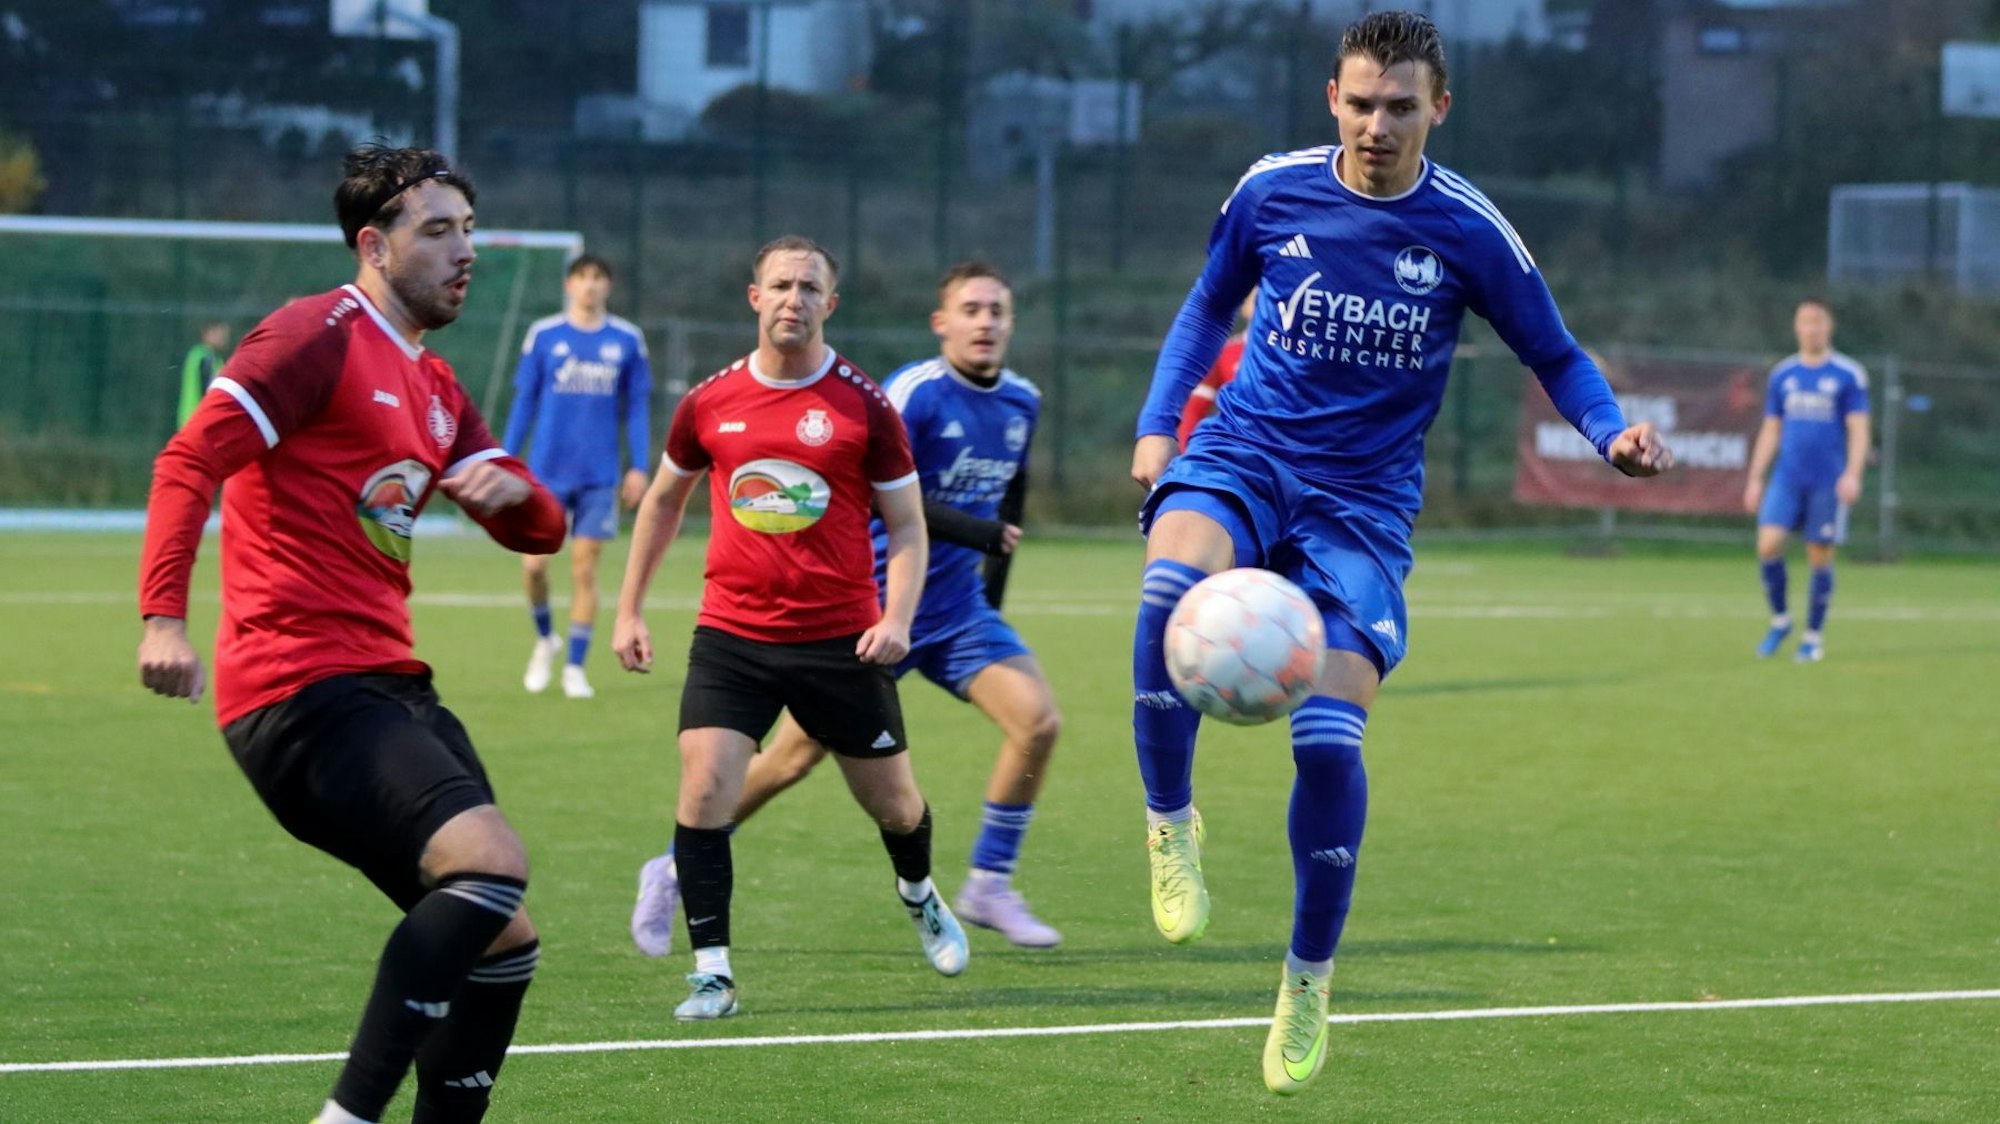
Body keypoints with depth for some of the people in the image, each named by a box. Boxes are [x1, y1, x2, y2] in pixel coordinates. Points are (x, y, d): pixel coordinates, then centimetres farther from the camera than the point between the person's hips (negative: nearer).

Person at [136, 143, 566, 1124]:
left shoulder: (434, 388, 22)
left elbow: (540, 530, 24)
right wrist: (164, 616, -29)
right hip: (301, 688, -10)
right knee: (490, 860, -28)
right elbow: (190, 461, -15)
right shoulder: (321, 335, -5)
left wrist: (509, 490, -2)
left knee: (503, 940, 7)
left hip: (388, 686, 10)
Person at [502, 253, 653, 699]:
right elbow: (524, 402, 6)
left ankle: (575, 667, 9)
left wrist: (639, 467, 0)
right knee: (534, 563, -5)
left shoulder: (627, 340, 3)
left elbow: (637, 407, 6)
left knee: (584, 569, 0)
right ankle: (544, 638, 23)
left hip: (599, 475, 0)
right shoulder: (543, 335, 2)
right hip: (546, 471, 0)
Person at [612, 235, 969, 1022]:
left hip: (840, 639, -1)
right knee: (704, 788, -16)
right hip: (732, 636, 1)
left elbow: (906, 524, 2)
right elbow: (662, 501, 18)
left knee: (892, 801, 11)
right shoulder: (708, 405, 2)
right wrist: (630, 609, 17)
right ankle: (711, 971, -10)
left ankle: (919, 896, 46)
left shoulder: (865, 408, -4)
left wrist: (897, 616, -14)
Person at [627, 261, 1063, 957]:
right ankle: (675, 874, 15)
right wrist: (977, 531, -26)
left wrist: (993, 584, 21)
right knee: (795, 755, -3)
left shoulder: (1022, 403, 4)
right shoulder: (913, 393, -17)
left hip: (957, 608, 6)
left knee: (1038, 721, -14)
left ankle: (988, 887, 0)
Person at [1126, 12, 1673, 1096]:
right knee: (1172, 587, -35)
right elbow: (1209, 305, 17)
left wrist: (1613, 433, -14)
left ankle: (1309, 978, 8)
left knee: (1328, 737, -15)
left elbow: (1556, 358, 6)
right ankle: (1171, 822, -13)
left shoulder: (1468, 233, -6)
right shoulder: (1272, 191, -1)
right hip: (1244, 456, 1)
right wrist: (1156, 421, 4)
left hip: (1363, 504, -1)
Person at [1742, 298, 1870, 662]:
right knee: (1768, 544, -14)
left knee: (1820, 557, 0)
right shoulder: (1782, 375, 11)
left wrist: (1853, 474, -16)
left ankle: (1812, 639, 12)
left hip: (1828, 482, -3)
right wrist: (1755, 479, 12)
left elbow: (1858, 430, -3)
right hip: (1787, 478, 3)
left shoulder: (1848, 374, 0)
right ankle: (1779, 620, 6)